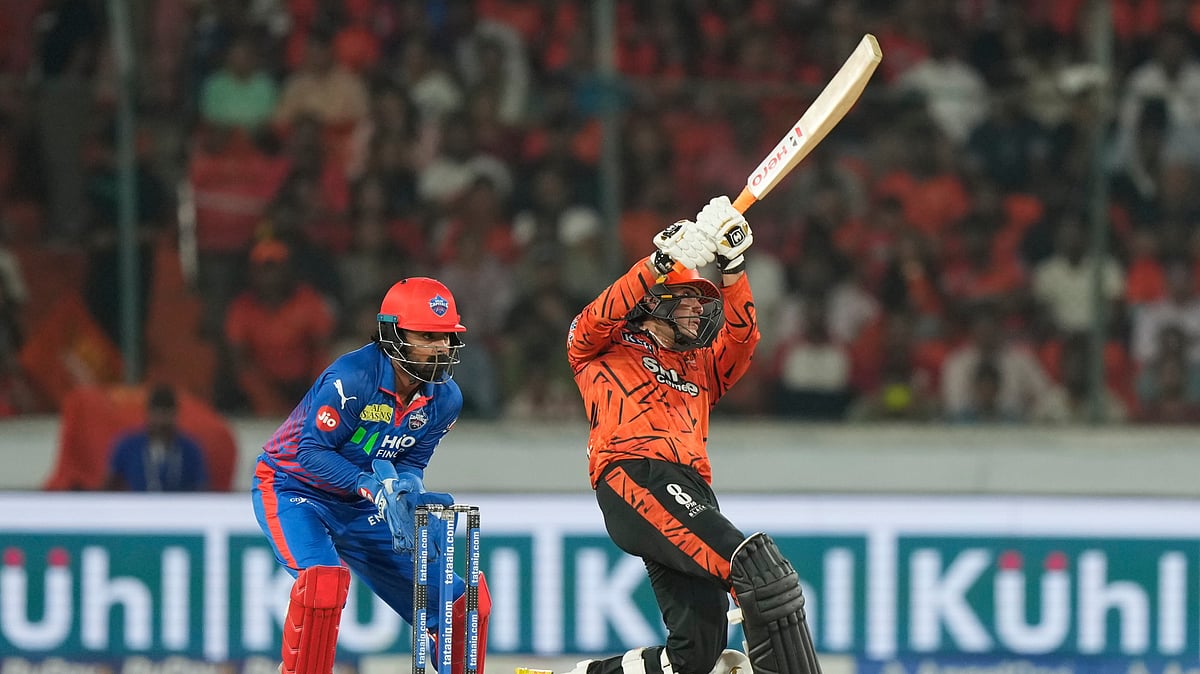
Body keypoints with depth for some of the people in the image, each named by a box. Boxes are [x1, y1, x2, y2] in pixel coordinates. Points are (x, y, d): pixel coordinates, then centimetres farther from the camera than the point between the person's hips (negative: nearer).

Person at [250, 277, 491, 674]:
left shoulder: (444, 399, -6)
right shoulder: (352, 378, -27)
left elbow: (410, 463, -1)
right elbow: (312, 452, -26)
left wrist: (408, 491, -25)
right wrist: (373, 487, -38)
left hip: (359, 508, 6)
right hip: (292, 490, -6)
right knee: (323, 579, -35)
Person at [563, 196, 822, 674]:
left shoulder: (699, 368, 36)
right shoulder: (604, 351, 22)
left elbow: (740, 335, 19)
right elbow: (600, 318, 0)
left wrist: (732, 266, 5)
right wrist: (663, 261, -10)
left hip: (690, 491, 7)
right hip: (633, 477, -7)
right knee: (760, 568, -26)